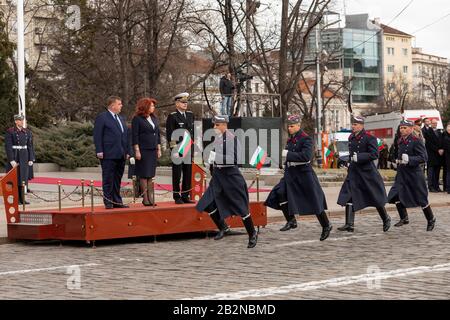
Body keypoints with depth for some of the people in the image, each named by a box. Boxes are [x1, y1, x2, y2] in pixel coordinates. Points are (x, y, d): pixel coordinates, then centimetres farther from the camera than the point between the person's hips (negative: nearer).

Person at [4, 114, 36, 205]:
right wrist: (12, 160, -17)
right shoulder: (10, 132, -7)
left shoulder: (27, 132, 8)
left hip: (24, 158, 5)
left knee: (23, 178, 7)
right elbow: (8, 146, -11)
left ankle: (22, 198, 12)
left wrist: (31, 159, 1)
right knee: (15, 178, -1)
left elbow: (30, 146, 8)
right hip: (14, 157, -5)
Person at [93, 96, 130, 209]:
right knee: (108, 180, -3)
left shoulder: (121, 119, 20)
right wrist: (99, 151, -15)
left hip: (121, 155, 7)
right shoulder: (102, 118, -4)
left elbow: (126, 136, 21)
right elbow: (97, 135, -9)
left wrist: (127, 151, 15)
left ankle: (117, 201, 15)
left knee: (117, 180, 10)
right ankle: (108, 202, 1)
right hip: (108, 155, -7)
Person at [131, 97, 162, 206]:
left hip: (153, 150, 6)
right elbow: (134, 136, -9)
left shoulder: (154, 118, 14)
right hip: (143, 151, -6)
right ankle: (145, 198, 0)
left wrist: (159, 149, 14)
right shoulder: (137, 119, -5)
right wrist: (137, 151, -14)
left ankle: (150, 197, 8)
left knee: (151, 175, 6)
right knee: (144, 175, -3)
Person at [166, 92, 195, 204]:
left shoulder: (190, 115, 13)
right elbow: (170, 135, -10)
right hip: (177, 150, -6)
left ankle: (185, 196, 15)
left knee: (188, 175, 8)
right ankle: (177, 197, 6)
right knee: (177, 175, 0)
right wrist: (174, 150, -15)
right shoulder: (172, 117, -6)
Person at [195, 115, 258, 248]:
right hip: (218, 176, 8)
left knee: (241, 207, -2)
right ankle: (223, 228, 22)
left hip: (231, 176, -8)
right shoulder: (217, 138, 9)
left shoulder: (231, 138, -15)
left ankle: (252, 234, 13)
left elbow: (236, 159, -22)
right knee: (208, 204, 3)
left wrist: (217, 157, -22)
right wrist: (212, 160, 10)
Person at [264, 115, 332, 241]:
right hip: (291, 174, 8)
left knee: (314, 201, 0)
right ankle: (291, 221, 5)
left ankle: (326, 226, 15)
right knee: (280, 193, -7)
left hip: (304, 174, -8)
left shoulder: (306, 139, -14)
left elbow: (306, 156, -26)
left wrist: (288, 154, -26)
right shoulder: (291, 139, 11)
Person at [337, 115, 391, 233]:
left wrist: (359, 157, -24)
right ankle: (349, 225, -5)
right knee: (348, 197, -6)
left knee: (376, 199, 7)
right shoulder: (351, 138, 8)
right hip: (354, 171, 6)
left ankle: (386, 219, 29)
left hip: (368, 172, -6)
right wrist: (350, 159, 9)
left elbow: (374, 154, -19)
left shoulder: (369, 138, -12)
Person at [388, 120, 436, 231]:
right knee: (396, 195, -1)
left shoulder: (416, 141, -14)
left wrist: (409, 159, -30)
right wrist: (398, 160, 11)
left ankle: (431, 220, 20)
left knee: (421, 199, 1)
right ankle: (404, 218, 15)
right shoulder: (400, 141, 8)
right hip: (402, 174, 7)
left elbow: (423, 158, -19)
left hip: (414, 174, -7)